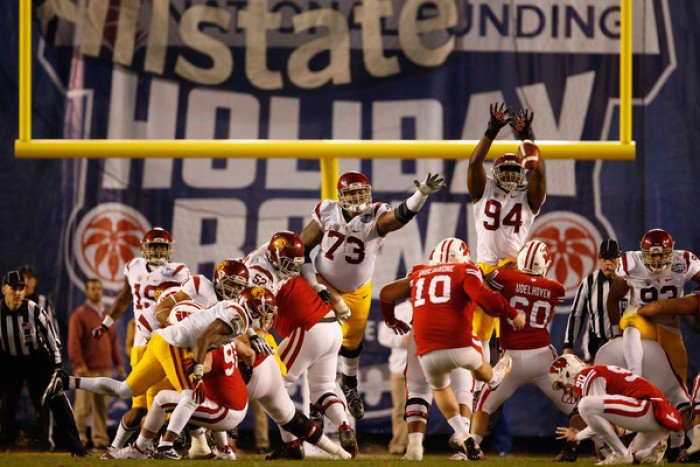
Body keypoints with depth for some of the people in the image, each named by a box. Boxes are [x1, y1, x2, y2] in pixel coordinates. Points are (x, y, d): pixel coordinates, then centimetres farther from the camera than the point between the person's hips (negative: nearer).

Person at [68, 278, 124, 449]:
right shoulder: (79, 314, -2)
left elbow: (113, 340, 21)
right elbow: (73, 342, -9)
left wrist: (118, 363, 14)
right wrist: (79, 364, -17)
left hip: (105, 369, 6)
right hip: (86, 370, -6)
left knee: (102, 406, 2)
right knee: (83, 405, -6)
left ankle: (100, 439, 4)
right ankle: (78, 437, -1)